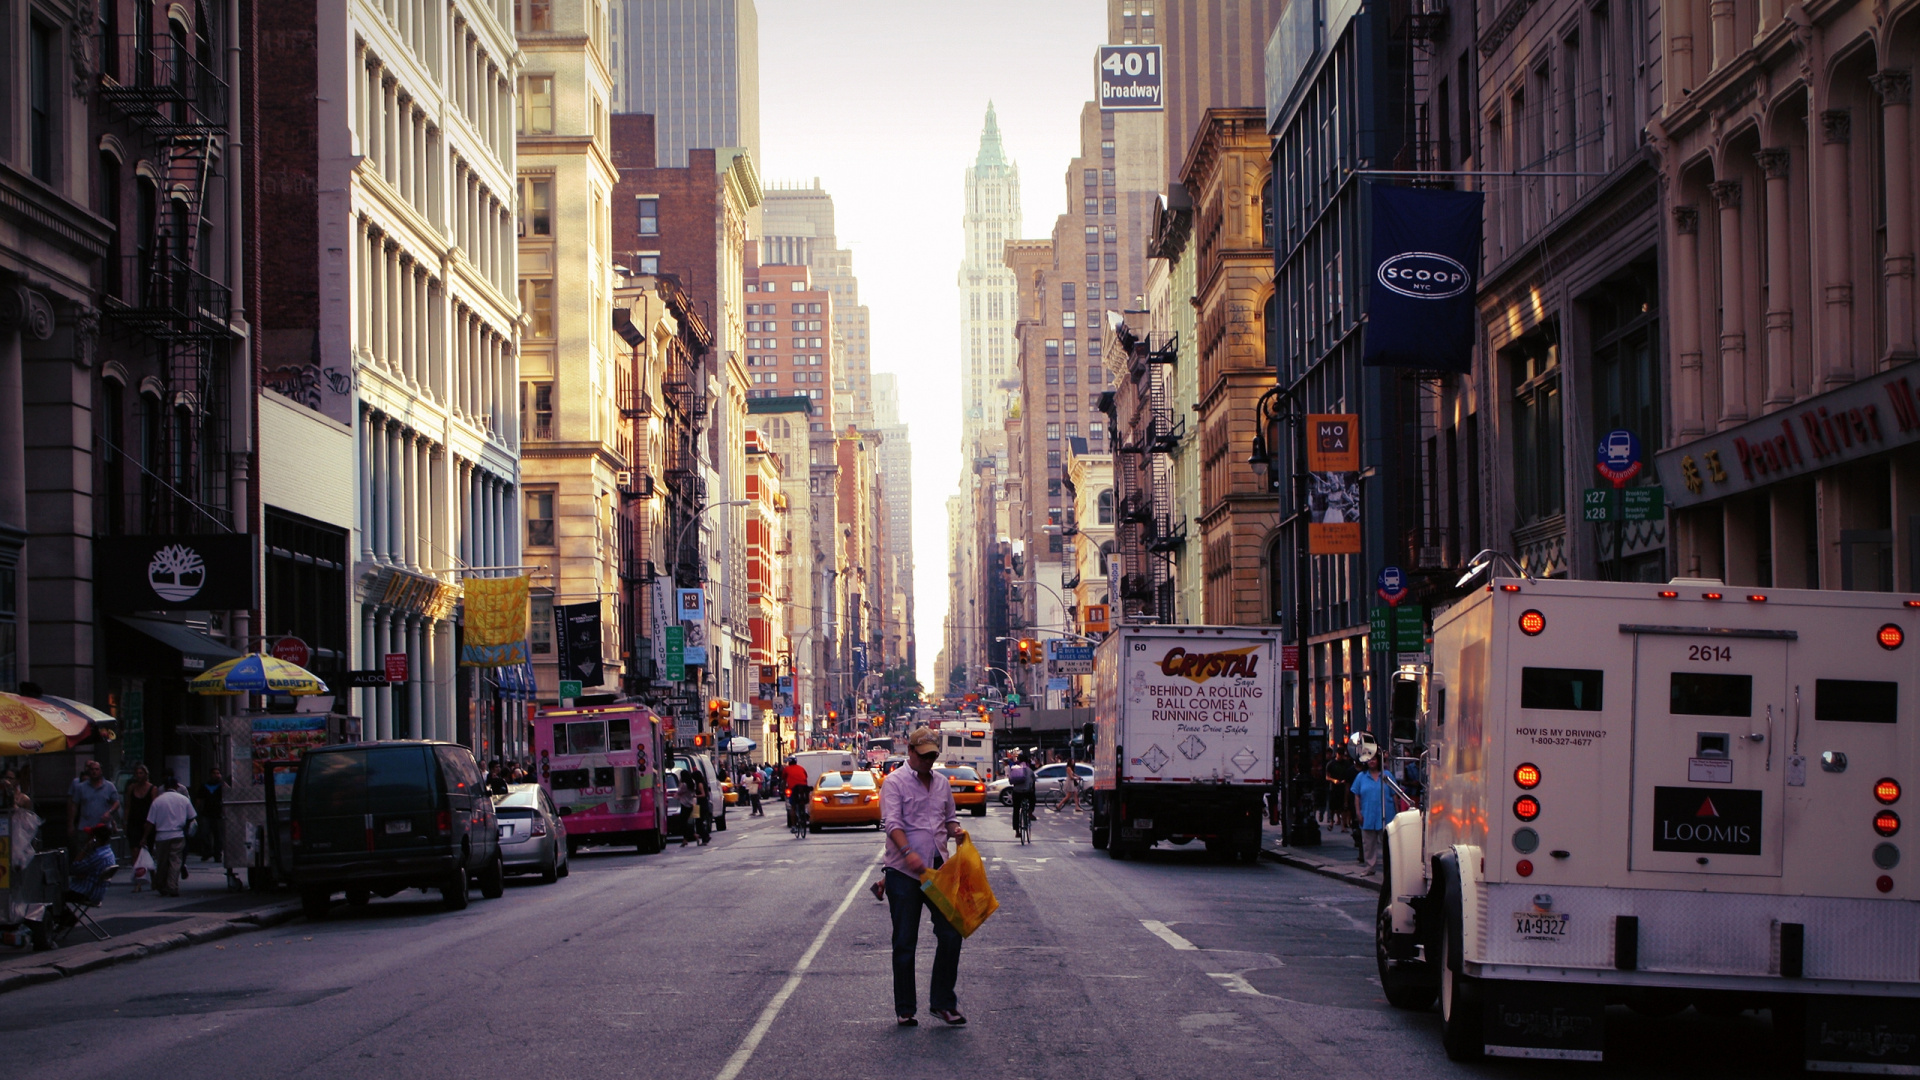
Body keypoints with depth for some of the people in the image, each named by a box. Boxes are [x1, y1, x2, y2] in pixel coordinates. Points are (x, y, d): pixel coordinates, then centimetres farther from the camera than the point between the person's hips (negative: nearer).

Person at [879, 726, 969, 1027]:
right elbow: (892, 822, -16)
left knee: (951, 934, -1)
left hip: (938, 868, 5)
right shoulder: (895, 782, -4)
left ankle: (943, 1002, 10)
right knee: (905, 943, 2)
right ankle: (904, 1009, 10)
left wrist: (956, 830, 0)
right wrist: (908, 852, -32)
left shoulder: (942, 783, 15)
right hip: (904, 872, -5)